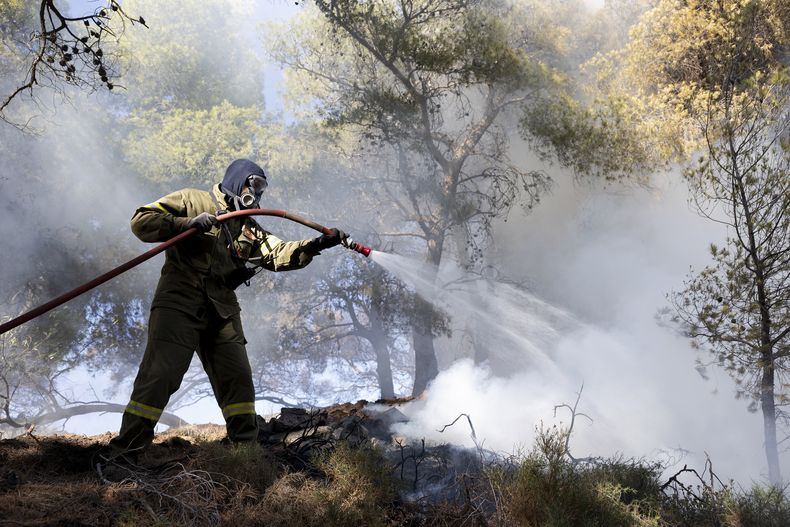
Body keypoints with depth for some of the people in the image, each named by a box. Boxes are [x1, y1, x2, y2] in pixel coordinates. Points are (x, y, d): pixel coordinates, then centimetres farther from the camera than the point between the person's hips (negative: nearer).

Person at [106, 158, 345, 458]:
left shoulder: (248, 228, 20)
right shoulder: (191, 201, 2)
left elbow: (280, 254, 8)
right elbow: (142, 221, -6)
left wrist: (319, 244, -6)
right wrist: (186, 224, -19)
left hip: (222, 310, 6)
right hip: (179, 303, -6)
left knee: (237, 378, 5)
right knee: (160, 375, -12)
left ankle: (247, 446, 18)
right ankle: (125, 451, -6)